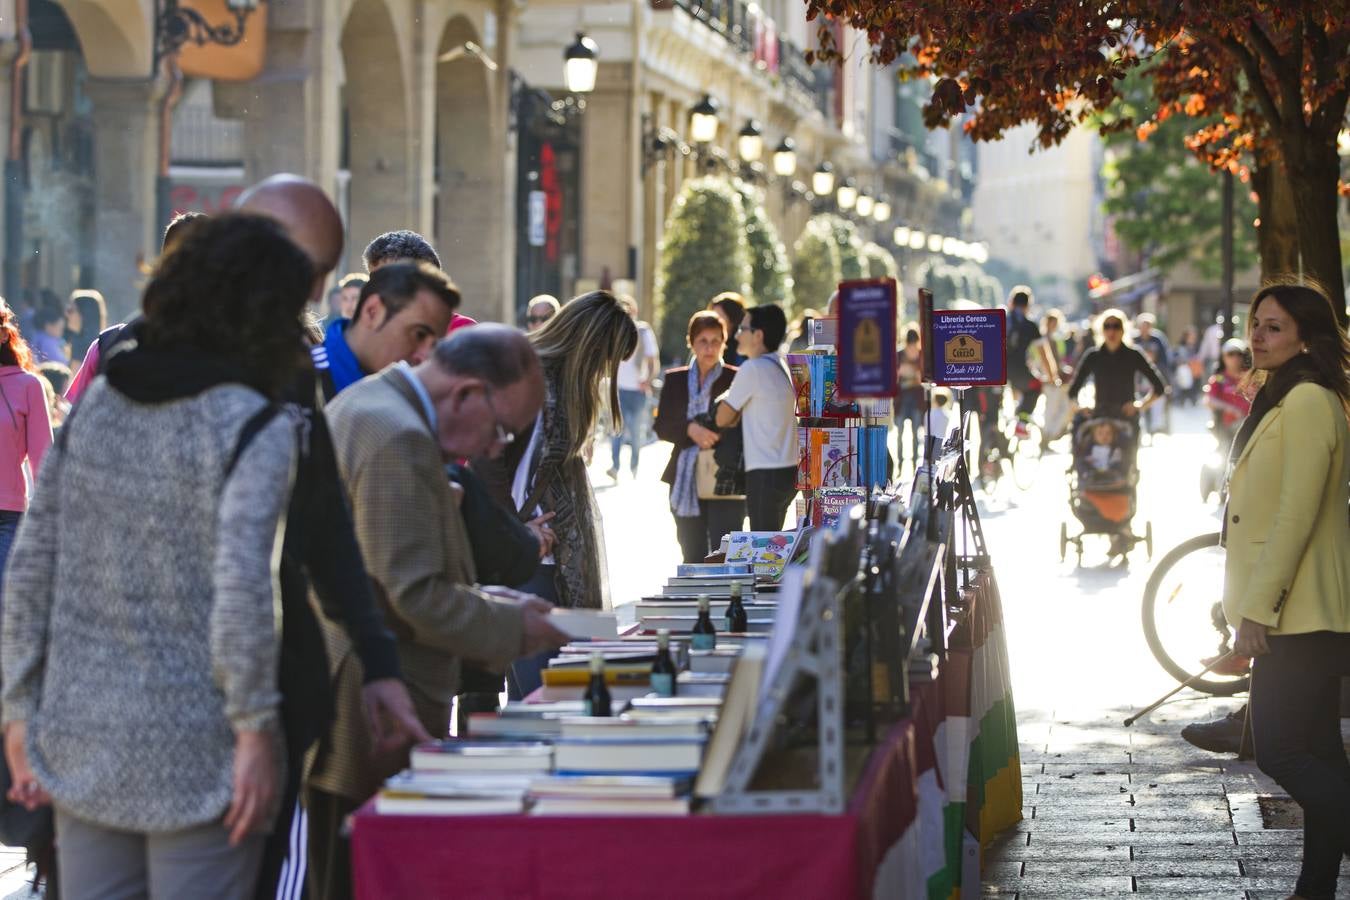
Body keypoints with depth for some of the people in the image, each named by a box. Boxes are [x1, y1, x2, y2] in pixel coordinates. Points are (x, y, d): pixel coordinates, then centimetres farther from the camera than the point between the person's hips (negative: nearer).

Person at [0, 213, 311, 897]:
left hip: (80, 744, 5)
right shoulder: (255, 428, -10)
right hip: (194, 760, -5)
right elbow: (240, 589, -19)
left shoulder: (93, 408, 8)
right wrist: (256, 729, -13)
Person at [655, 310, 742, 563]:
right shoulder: (675, 380, 10)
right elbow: (661, 426, 5)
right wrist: (690, 429, -13)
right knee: (693, 558, 7)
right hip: (686, 482, 3)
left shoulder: (736, 379, 1)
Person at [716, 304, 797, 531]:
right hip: (789, 470, 8)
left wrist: (725, 398, 12)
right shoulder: (783, 367, 12)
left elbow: (723, 419, -5)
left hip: (765, 475, -8)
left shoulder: (753, 369, -13)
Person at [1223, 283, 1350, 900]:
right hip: (1297, 614, 10)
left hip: (1300, 614, -10)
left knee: (1280, 750, -12)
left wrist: (1256, 609, -20)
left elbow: (1296, 514, -21)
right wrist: (1251, 605, 20)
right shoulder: (1281, 400, 19)